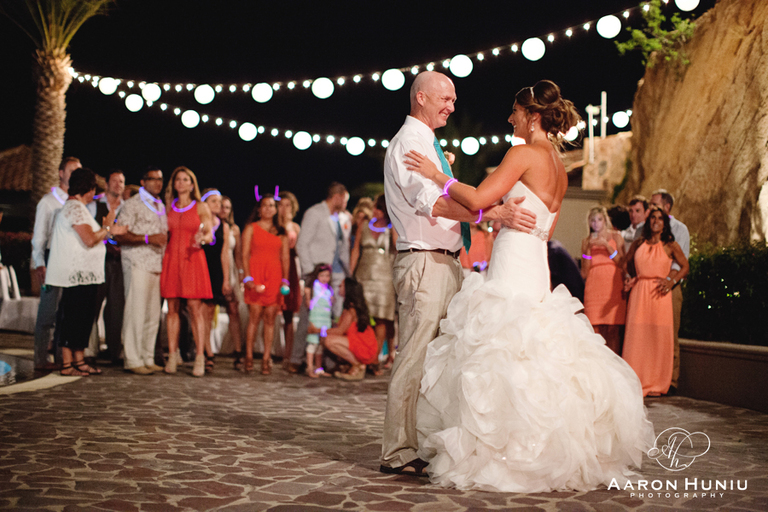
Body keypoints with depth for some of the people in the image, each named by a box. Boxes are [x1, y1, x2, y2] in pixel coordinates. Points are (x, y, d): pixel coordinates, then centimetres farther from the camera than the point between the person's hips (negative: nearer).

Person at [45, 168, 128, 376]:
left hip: (84, 274, 10)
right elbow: (90, 240, -20)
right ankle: (66, 364, -4)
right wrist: (107, 228, -5)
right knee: (73, 317, -7)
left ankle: (78, 360, 16)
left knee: (84, 316, 11)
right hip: (76, 275, -10)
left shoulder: (77, 207, 20)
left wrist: (109, 231, 19)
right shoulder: (75, 207, -13)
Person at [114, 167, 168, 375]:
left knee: (153, 315, 6)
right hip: (137, 264, -7)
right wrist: (148, 238, -19)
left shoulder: (161, 206, 21)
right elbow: (120, 235, -12)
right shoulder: (132, 204, -3)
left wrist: (164, 239, 10)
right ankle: (132, 360, -3)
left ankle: (148, 359, 12)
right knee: (136, 312, -8)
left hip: (157, 266, 7)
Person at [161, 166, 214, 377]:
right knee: (172, 308, 1)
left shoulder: (201, 207, 7)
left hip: (192, 259, -3)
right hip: (171, 259, 3)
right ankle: (173, 356, 6)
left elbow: (210, 234, 2)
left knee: (195, 308, -8)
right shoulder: (168, 207, 15)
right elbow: (165, 234, 19)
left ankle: (200, 358, -7)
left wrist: (202, 239, -18)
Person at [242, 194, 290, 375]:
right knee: (254, 317, -7)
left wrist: (285, 280, 2)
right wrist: (248, 277, -8)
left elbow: (285, 258, 13)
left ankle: (266, 359, 1)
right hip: (256, 274, -2)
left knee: (270, 318, -1)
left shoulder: (281, 232, 16)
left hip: (275, 277, 2)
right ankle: (249, 357, 0)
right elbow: (245, 255, 2)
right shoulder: (251, 228, 9)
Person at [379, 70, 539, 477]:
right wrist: (494, 213, -33)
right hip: (424, 262, -10)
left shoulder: (428, 143, 22)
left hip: (445, 262, 10)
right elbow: (433, 202, -25)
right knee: (415, 357, -10)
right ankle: (399, 453, -4)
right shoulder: (409, 141, -10)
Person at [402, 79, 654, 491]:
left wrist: (437, 175, -6)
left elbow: (479, 199, -17)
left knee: (499, 361, -5)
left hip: (512, 269, -9)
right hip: (536, 268, 9)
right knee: (534, 359, 12)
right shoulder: (559, 167, 17)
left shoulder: (525, 153, -9)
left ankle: (500, 460, -1)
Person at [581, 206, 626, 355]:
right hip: (593, 288, 1)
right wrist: (588, 249, -3)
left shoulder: (615, 237, 11)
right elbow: (584, 272, 8)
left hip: (613, 286, -1)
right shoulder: (586, 241, 14)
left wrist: (606, 245, -8)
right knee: (597, 330, -6)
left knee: (613, 331, -7)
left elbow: (622, 263, 0)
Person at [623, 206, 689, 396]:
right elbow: (628, 262, 25)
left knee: (658, 337, -1)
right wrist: (634, 278, 12)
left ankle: (656, 384, 7)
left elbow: (685, 267, 10)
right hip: (639, 294, 2)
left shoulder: (671, 246, 3)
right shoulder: (638, 243, 9)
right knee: (636, 336, -2)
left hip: (659, 295, -2)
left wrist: (672, 281, -3)